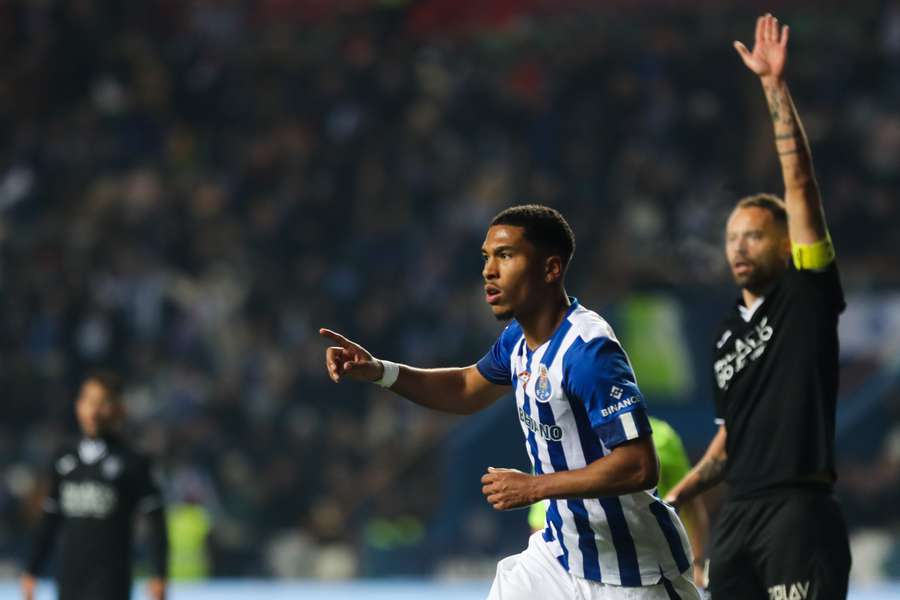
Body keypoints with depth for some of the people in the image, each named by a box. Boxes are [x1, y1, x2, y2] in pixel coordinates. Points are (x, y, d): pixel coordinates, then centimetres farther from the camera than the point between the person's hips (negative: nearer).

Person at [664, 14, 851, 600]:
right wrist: (683, 492, 17)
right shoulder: (728, 333, 19)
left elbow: (800, 180, -8)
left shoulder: (806, 294, 1)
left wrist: (776, 87, -13)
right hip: (739, 510, 7)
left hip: (799, 508, -7)